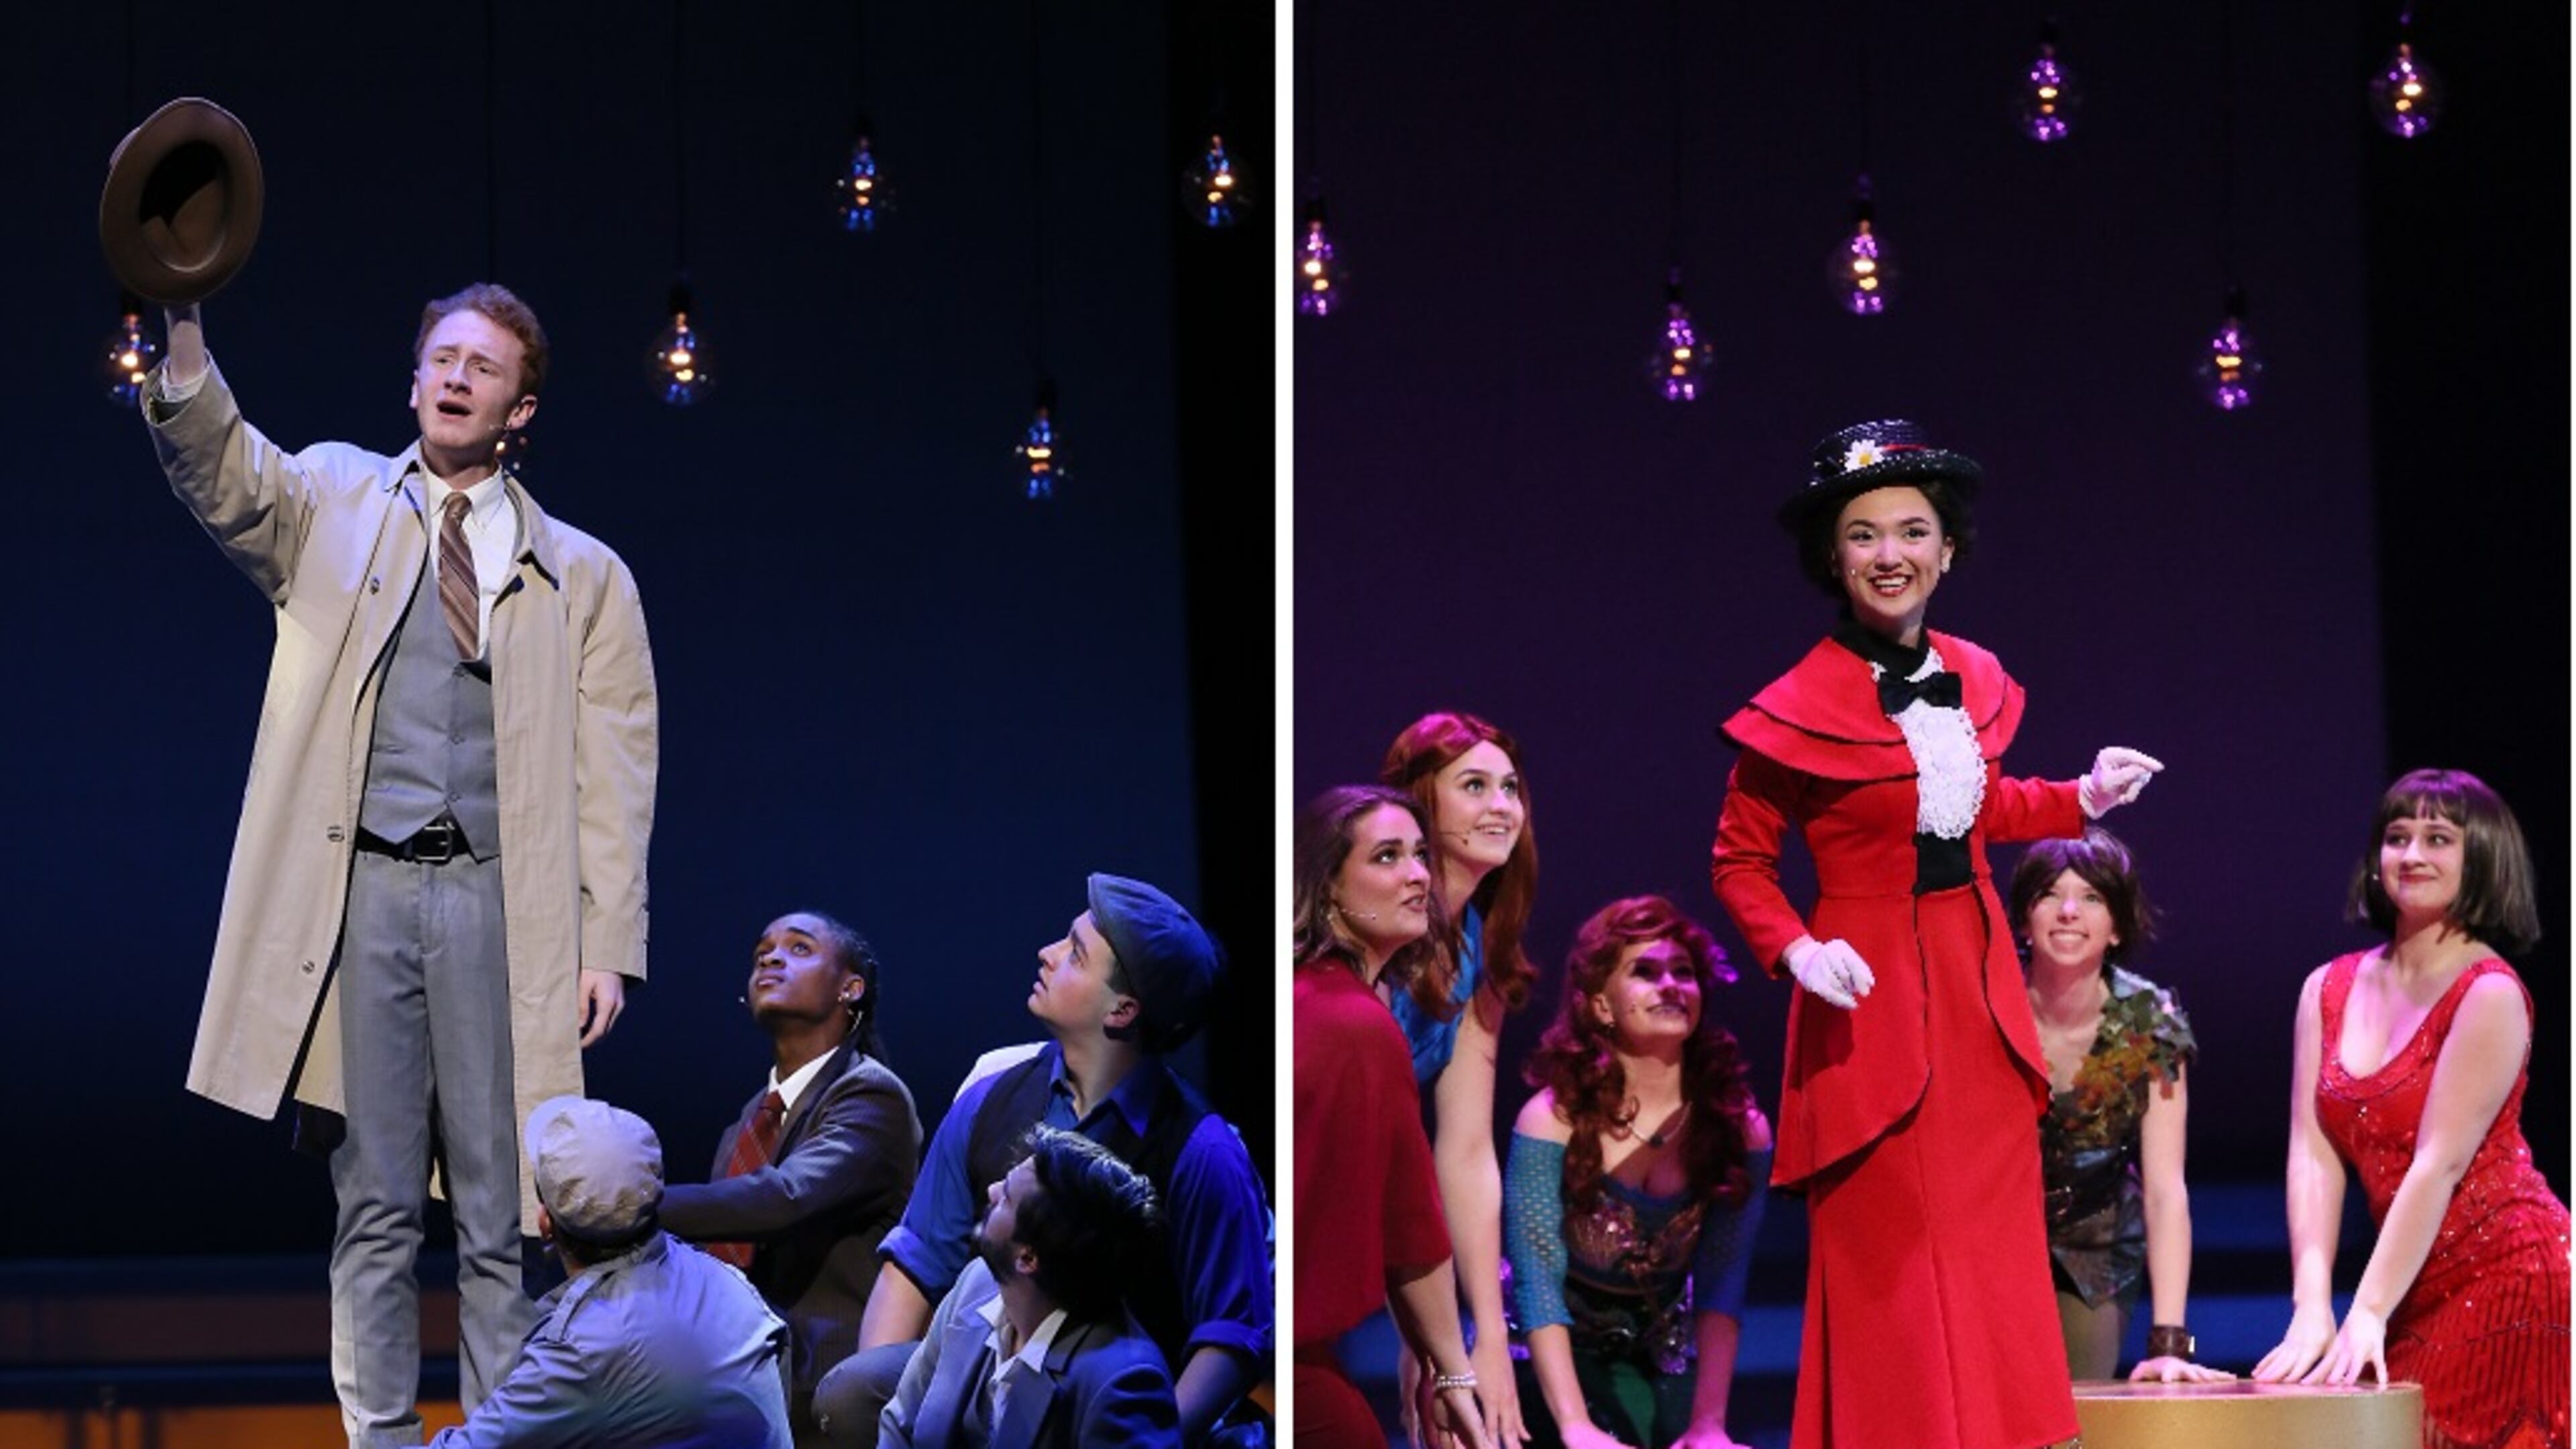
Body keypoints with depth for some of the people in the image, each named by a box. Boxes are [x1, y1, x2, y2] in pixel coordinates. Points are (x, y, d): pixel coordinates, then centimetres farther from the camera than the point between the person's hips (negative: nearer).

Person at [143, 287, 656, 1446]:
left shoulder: (581, 577, 12)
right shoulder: (334, 503, 13)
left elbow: (615, 775, 8)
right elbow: (222, 474, -7)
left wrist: (610, 944, -1)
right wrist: (184, 334, -26)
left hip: (497, 900, 0)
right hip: (361, 889, 0)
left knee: (500, 1216, 0)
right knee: (374, 1208, 1)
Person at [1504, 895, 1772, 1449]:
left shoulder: (1738, 1127, -7)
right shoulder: (1553, 1121, -16)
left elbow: (1722, 1285, -12)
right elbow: (1537, 1284, -20)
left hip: (1662, 1361, 3)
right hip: (1558, 1360, -3)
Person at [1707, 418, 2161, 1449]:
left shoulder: (1974, 680, 6)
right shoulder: (1802, 709, -12)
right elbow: (1739, 860, -5)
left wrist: (2082, 799, 14)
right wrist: (1794, 950, -19)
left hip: (1977, 983, 6)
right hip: (1876, 994, -6)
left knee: (1995, 1260, 8)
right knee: (1889, 1269, -4)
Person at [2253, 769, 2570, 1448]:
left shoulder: (2490, 995, -10)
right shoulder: (2330, 989, 7)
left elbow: (2439, 1163, -17)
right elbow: (2313, 1156, -1)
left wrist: (2368, 1314, -22)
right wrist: (2311, 1309, -12)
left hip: (2508, 1280, -6)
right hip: (2421, 1285, 6)